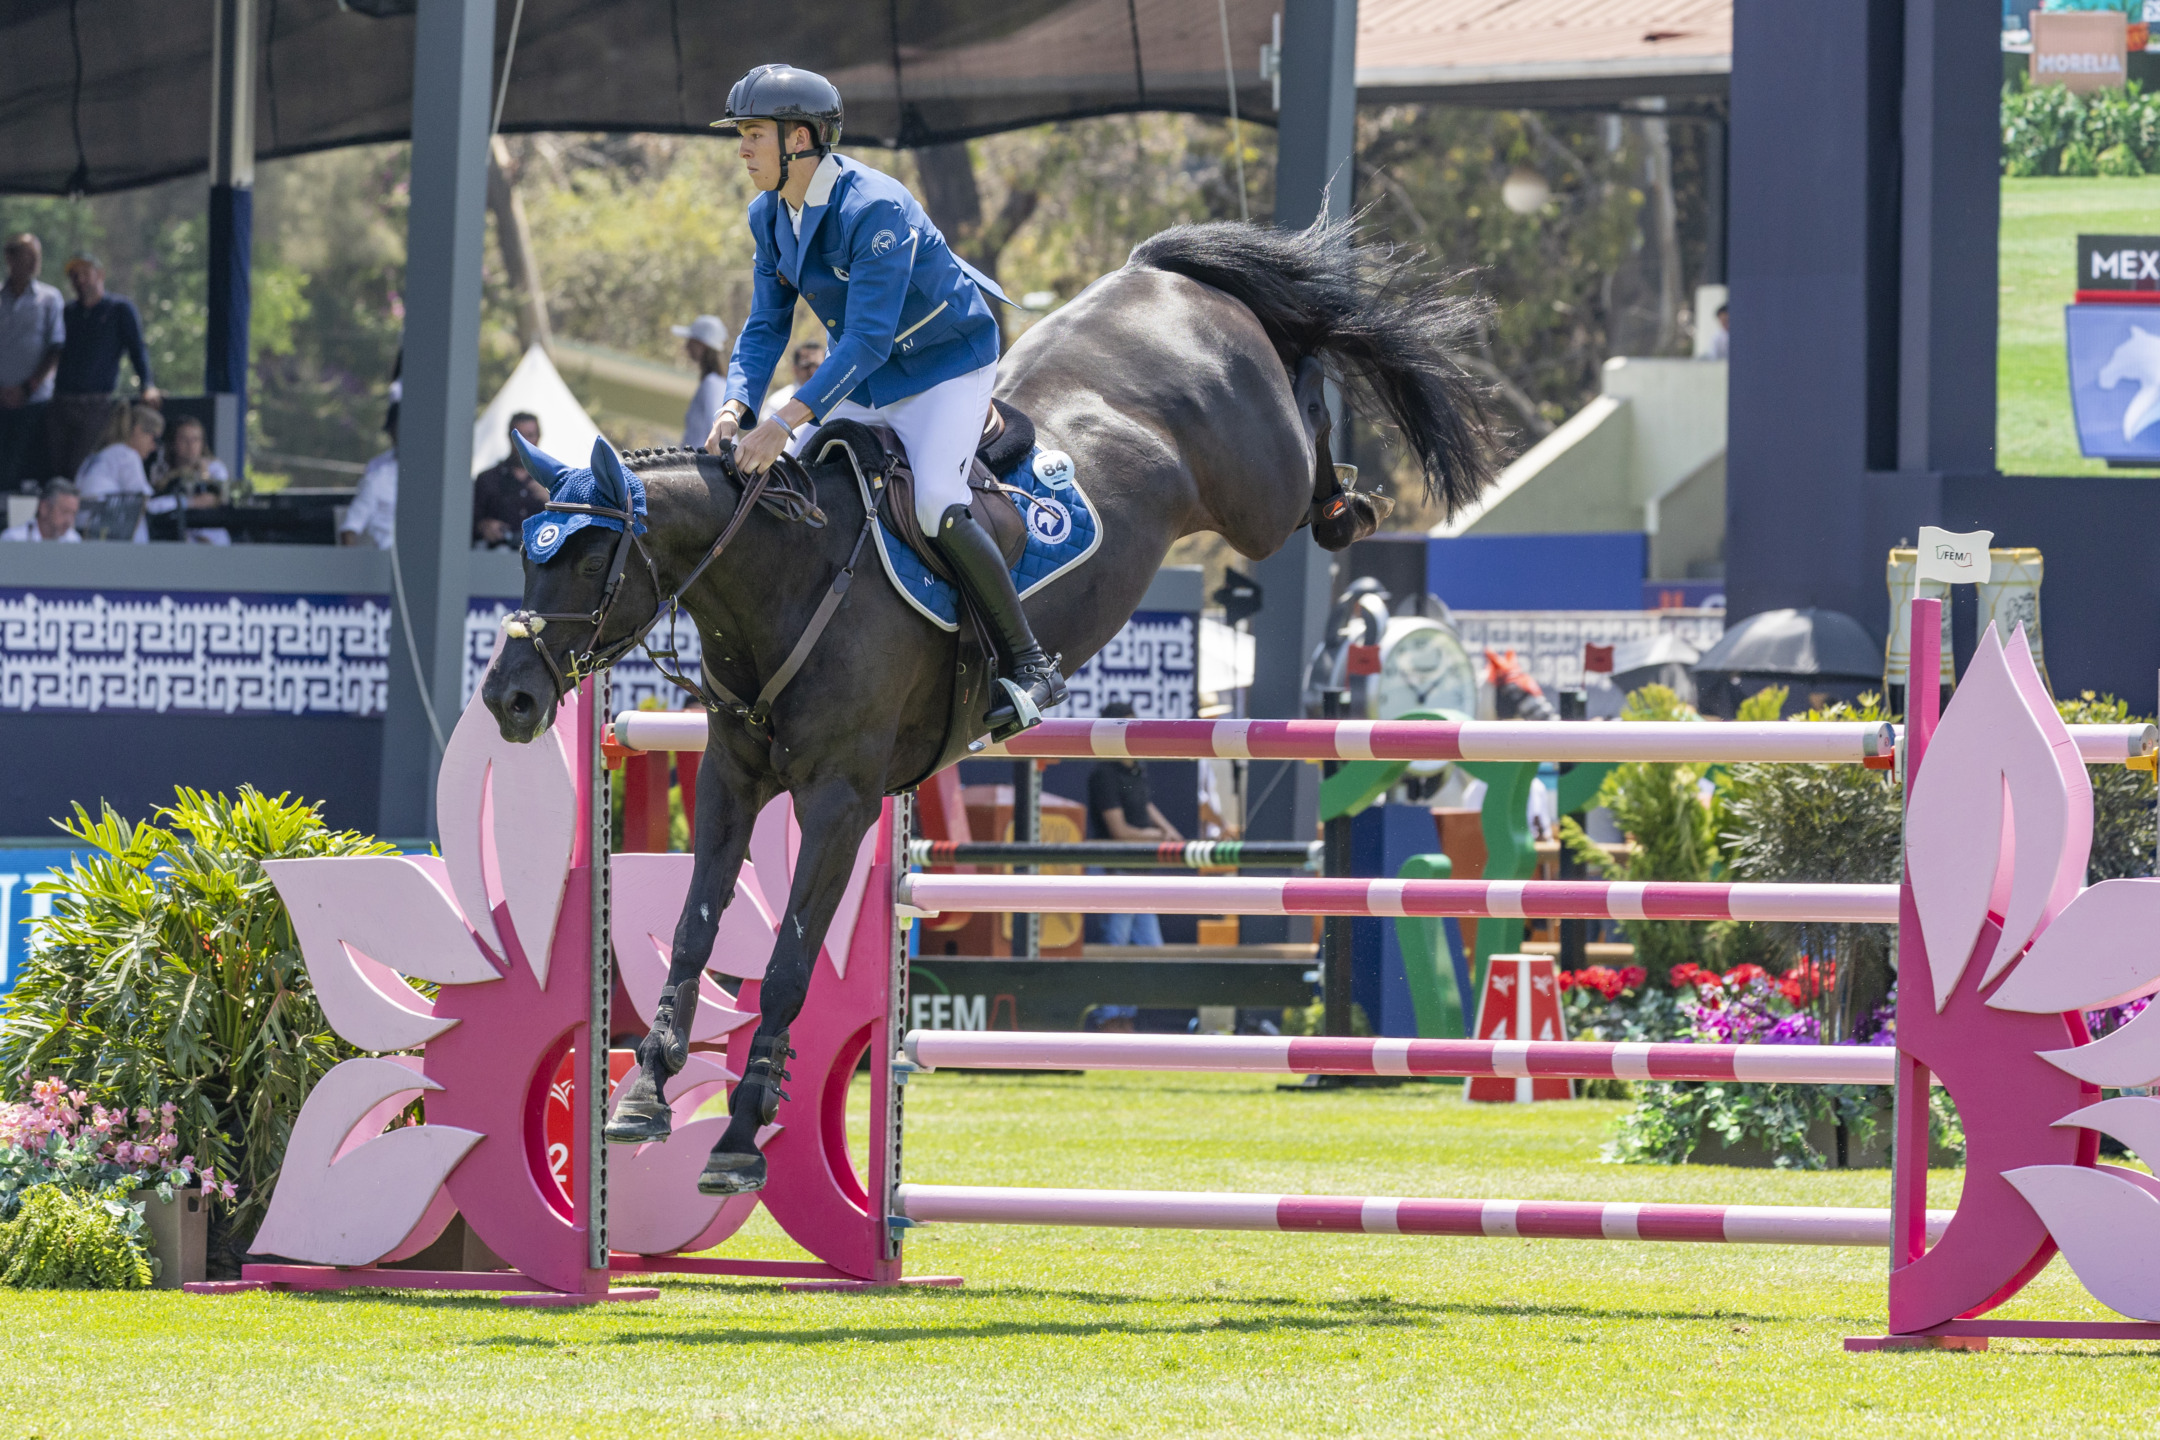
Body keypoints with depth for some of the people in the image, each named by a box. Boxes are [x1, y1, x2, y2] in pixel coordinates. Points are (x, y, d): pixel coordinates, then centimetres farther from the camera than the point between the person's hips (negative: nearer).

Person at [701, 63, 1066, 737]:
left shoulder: (875, 208, -30)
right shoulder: (768, 216, -3)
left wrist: (786, 421, -41)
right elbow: (765, 327, 1)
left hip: (948, 365, -8)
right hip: (863, 375, 8)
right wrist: (735, 408, -19)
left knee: (935, 505, -27)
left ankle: (1028, 665, -16)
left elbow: (868, 338, -34)